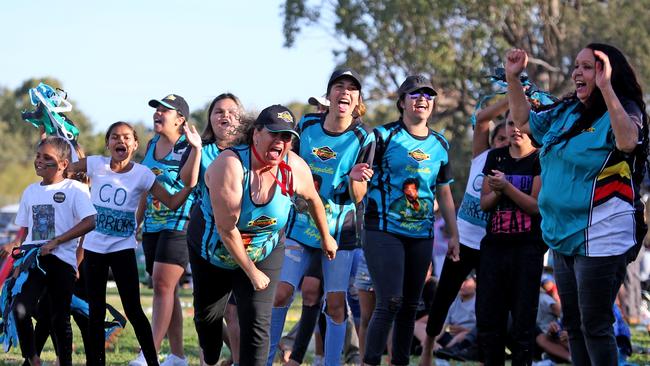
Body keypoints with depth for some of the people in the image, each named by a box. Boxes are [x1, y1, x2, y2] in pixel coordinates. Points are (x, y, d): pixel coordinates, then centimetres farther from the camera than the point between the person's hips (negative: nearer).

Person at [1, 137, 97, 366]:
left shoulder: (75, 189, -2)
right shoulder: (30, 191, 17)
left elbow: (89, 222, -13)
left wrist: (56, 241, -18)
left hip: (61, 260, -4)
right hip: (32, 259, 4)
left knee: (59, 317, 3)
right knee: (20, 309, -17)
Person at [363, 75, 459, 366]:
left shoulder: (440, 145, 13)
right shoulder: (383, 136, -2)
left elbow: (444, 193, 20)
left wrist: (454, 235, 17)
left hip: (421, 235, 5)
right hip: (384, 230, -5)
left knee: (410, 306, 8)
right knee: (390, 302, -16)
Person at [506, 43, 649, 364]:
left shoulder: (622, 112, -12)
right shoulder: (565, 112, 10)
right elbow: (524, 122, 25)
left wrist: (605, 88, -40)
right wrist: (513, 78, 12)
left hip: (600, 238, -8)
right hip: (563, 237, 8)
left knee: (595, 326, -6)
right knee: (573, 325, 15)